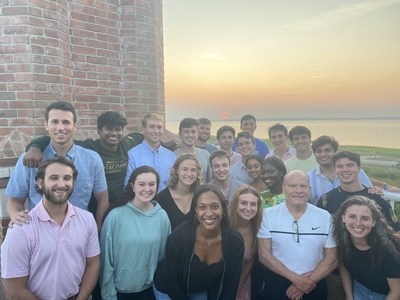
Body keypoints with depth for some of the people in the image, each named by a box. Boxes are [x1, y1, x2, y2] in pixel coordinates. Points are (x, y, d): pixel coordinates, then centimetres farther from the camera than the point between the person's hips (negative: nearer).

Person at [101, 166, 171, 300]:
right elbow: (107, 259, -9)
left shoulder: (162, 216, -8)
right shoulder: (115, 216, -17)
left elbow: (165, 255, 2)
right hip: (120, 289, -2)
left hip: (150, 289, 2)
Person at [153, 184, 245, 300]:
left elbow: (231, 285, -12)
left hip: (202, 291, 2)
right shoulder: (178, 236, -31)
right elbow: (171, 281, -19)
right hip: (168, 290, -2)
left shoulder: (235, 241, -24)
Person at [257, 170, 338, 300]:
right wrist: (295, 278, -16)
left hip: (313, 286, 1)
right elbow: (264, 254, -9)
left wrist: (306, 282, -12)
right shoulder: (268, 214, -8)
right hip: (277, 284, -1)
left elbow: (332, 258, -3)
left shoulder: (325, 217, -4)